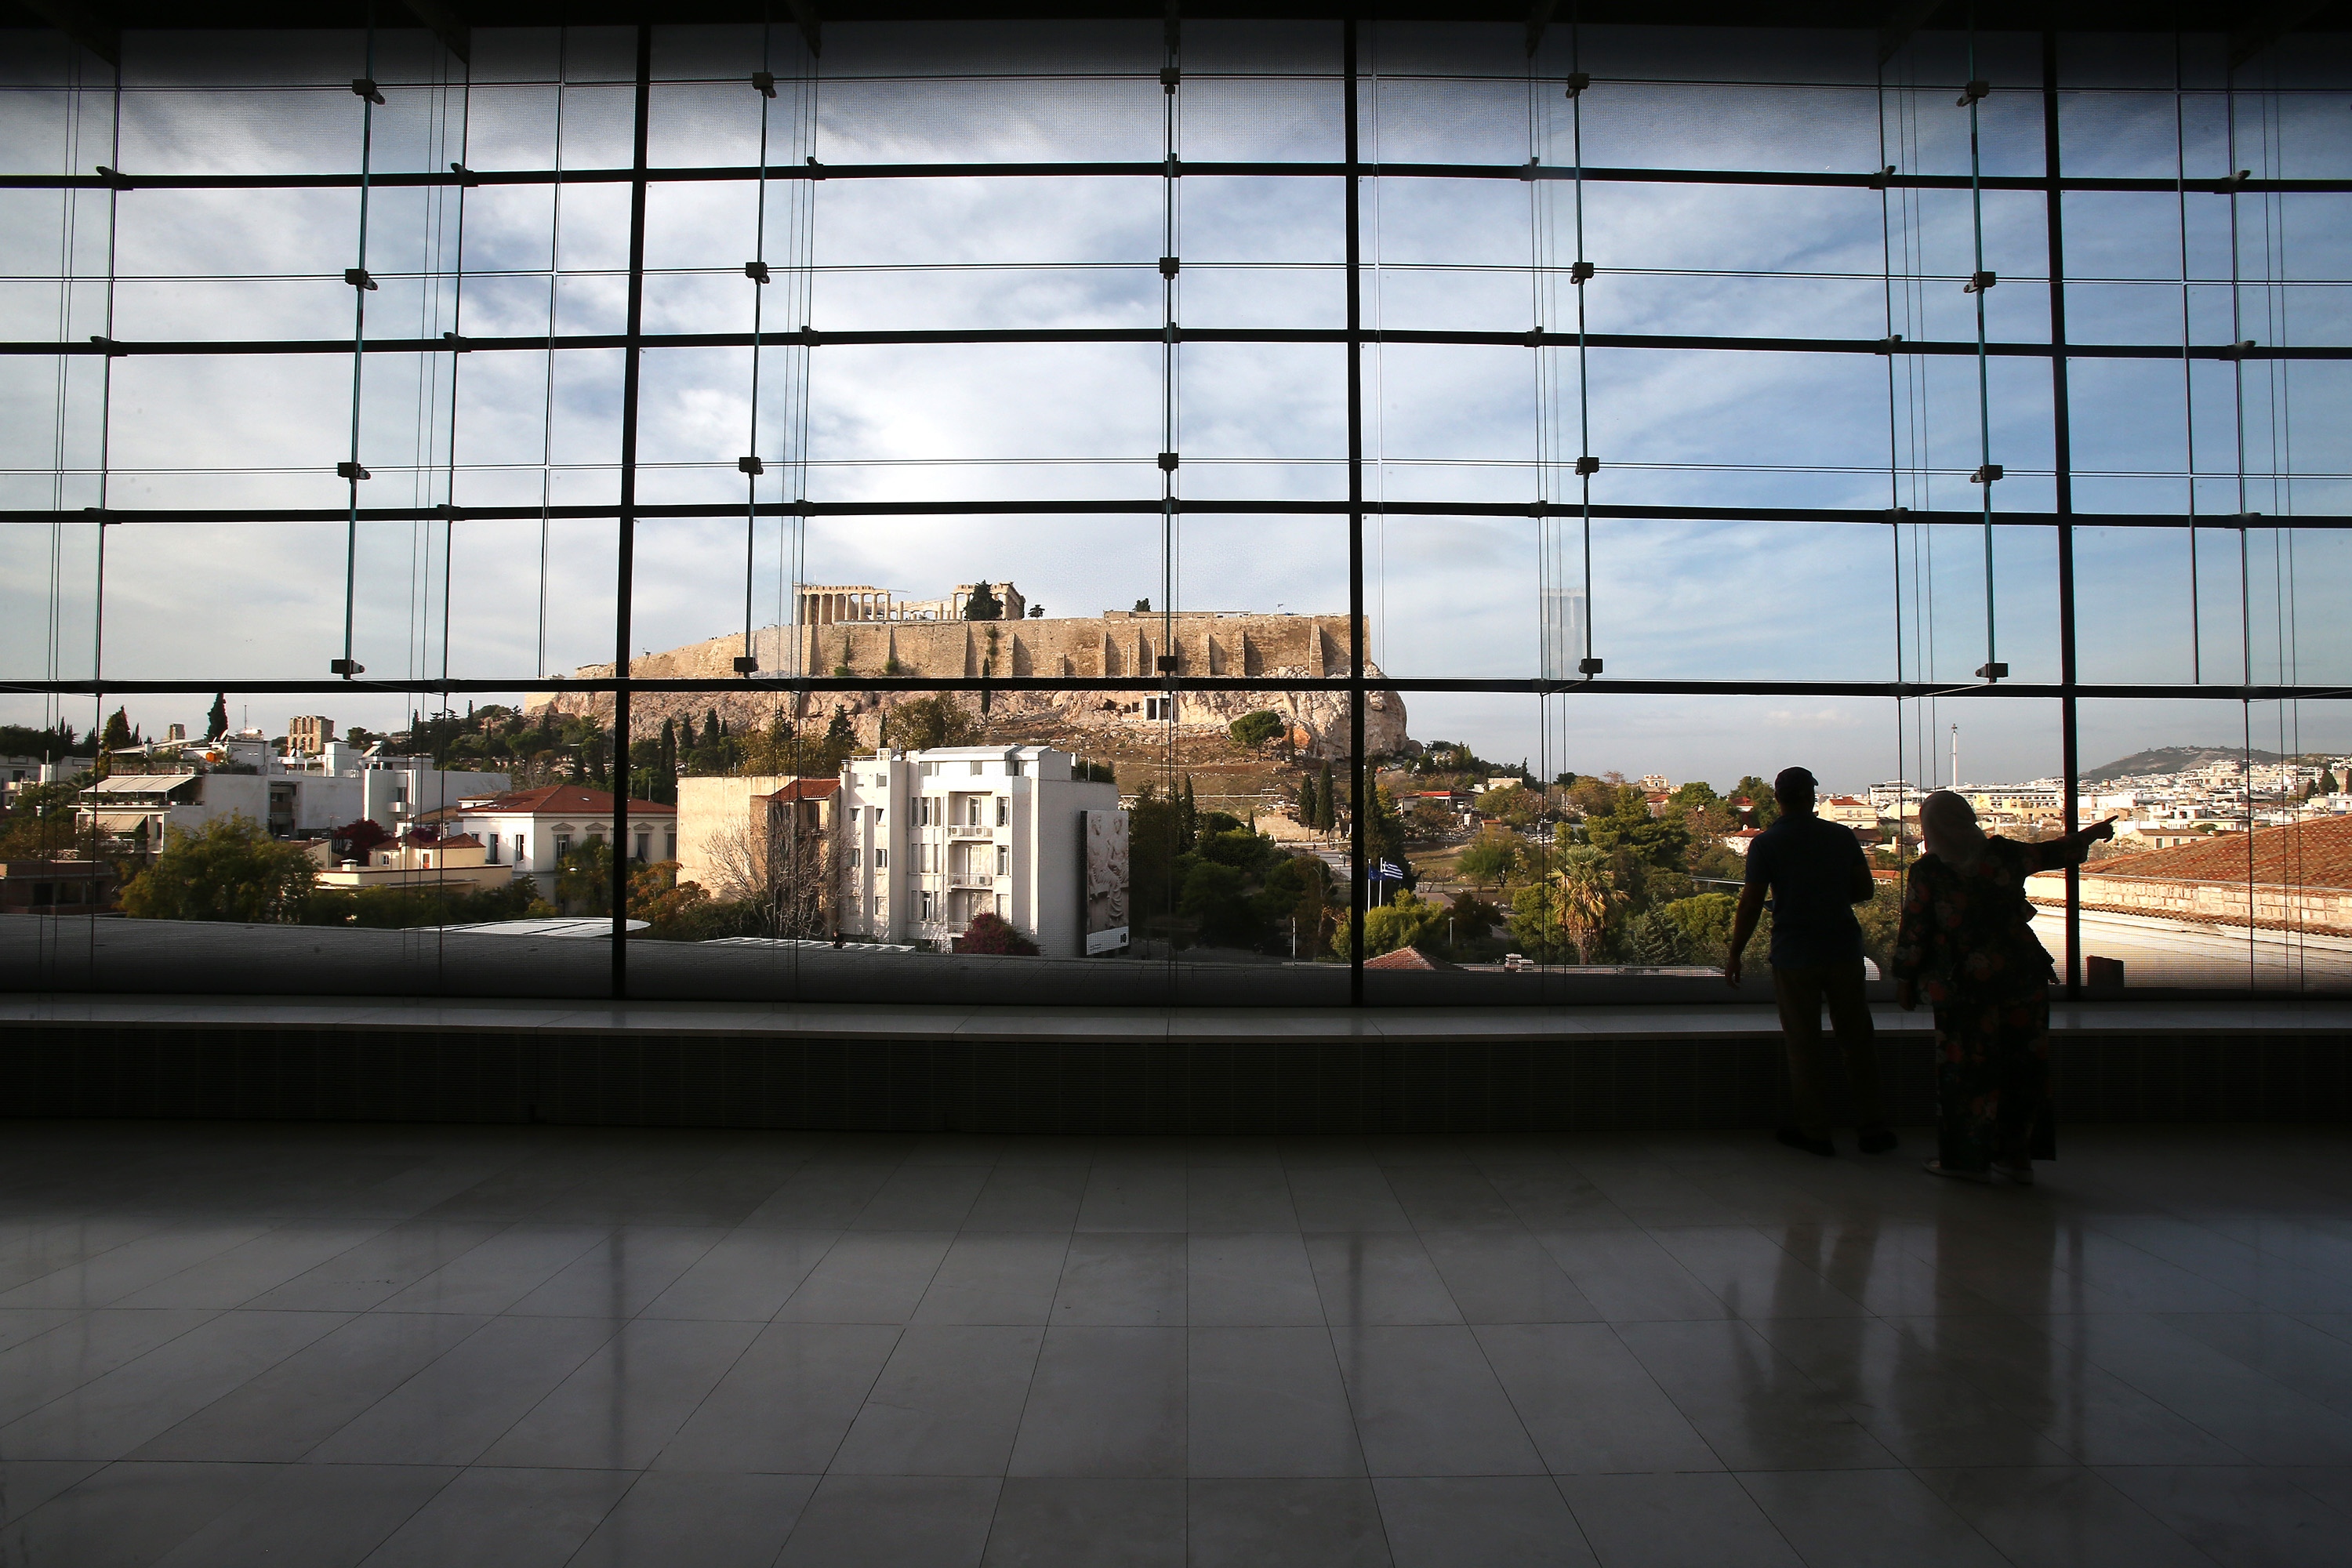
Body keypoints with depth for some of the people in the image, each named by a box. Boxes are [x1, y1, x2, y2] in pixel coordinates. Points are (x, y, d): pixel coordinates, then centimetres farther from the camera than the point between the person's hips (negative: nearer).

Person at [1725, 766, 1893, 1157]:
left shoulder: (1765, 843, -7)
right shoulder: (1842, 836, 2)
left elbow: (1750, 905, -9)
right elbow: (1865, 890, 7)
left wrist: (1735, 955, -1)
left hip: (1794, 955, -3)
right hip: (1844, 950, 3)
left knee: (1803, 1045, 6)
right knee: (1857, 1040, 12)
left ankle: (1814, 1133, 11)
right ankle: (1871, 1129, 18)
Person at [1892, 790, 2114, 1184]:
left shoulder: (1927, 871, -11)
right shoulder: (2004, 854, -1)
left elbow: (1912, 934, -9)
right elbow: (2050, 854, 19)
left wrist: (1904, 981, 3)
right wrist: (2091, 834, 38)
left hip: (1964, 986, -4)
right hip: (2023, 978, 4)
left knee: (1965, 1069, 6)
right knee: (2022, 1065, 13)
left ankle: (1968, 1158, 13)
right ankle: (2017, 1155, 21)